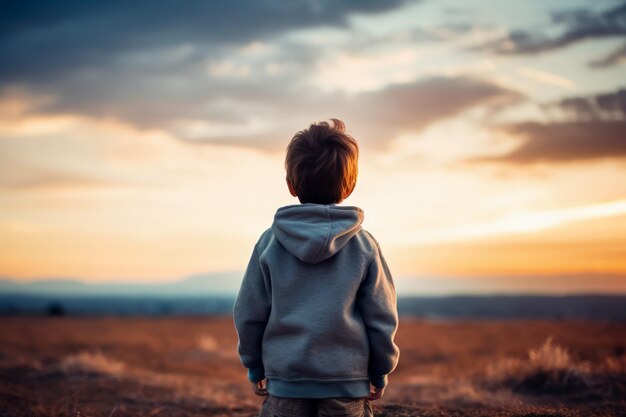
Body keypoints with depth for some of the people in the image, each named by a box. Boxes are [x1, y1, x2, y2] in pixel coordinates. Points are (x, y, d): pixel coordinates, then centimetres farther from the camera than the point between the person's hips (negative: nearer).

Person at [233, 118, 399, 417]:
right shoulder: (364, 245, -3)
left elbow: (248, 313, 1)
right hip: (347, 382, 0)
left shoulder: (270, 242, -3)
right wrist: (380, 371, 12)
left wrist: (254, 366, 15)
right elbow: (382, 317, 0)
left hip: (285, 381, 0)